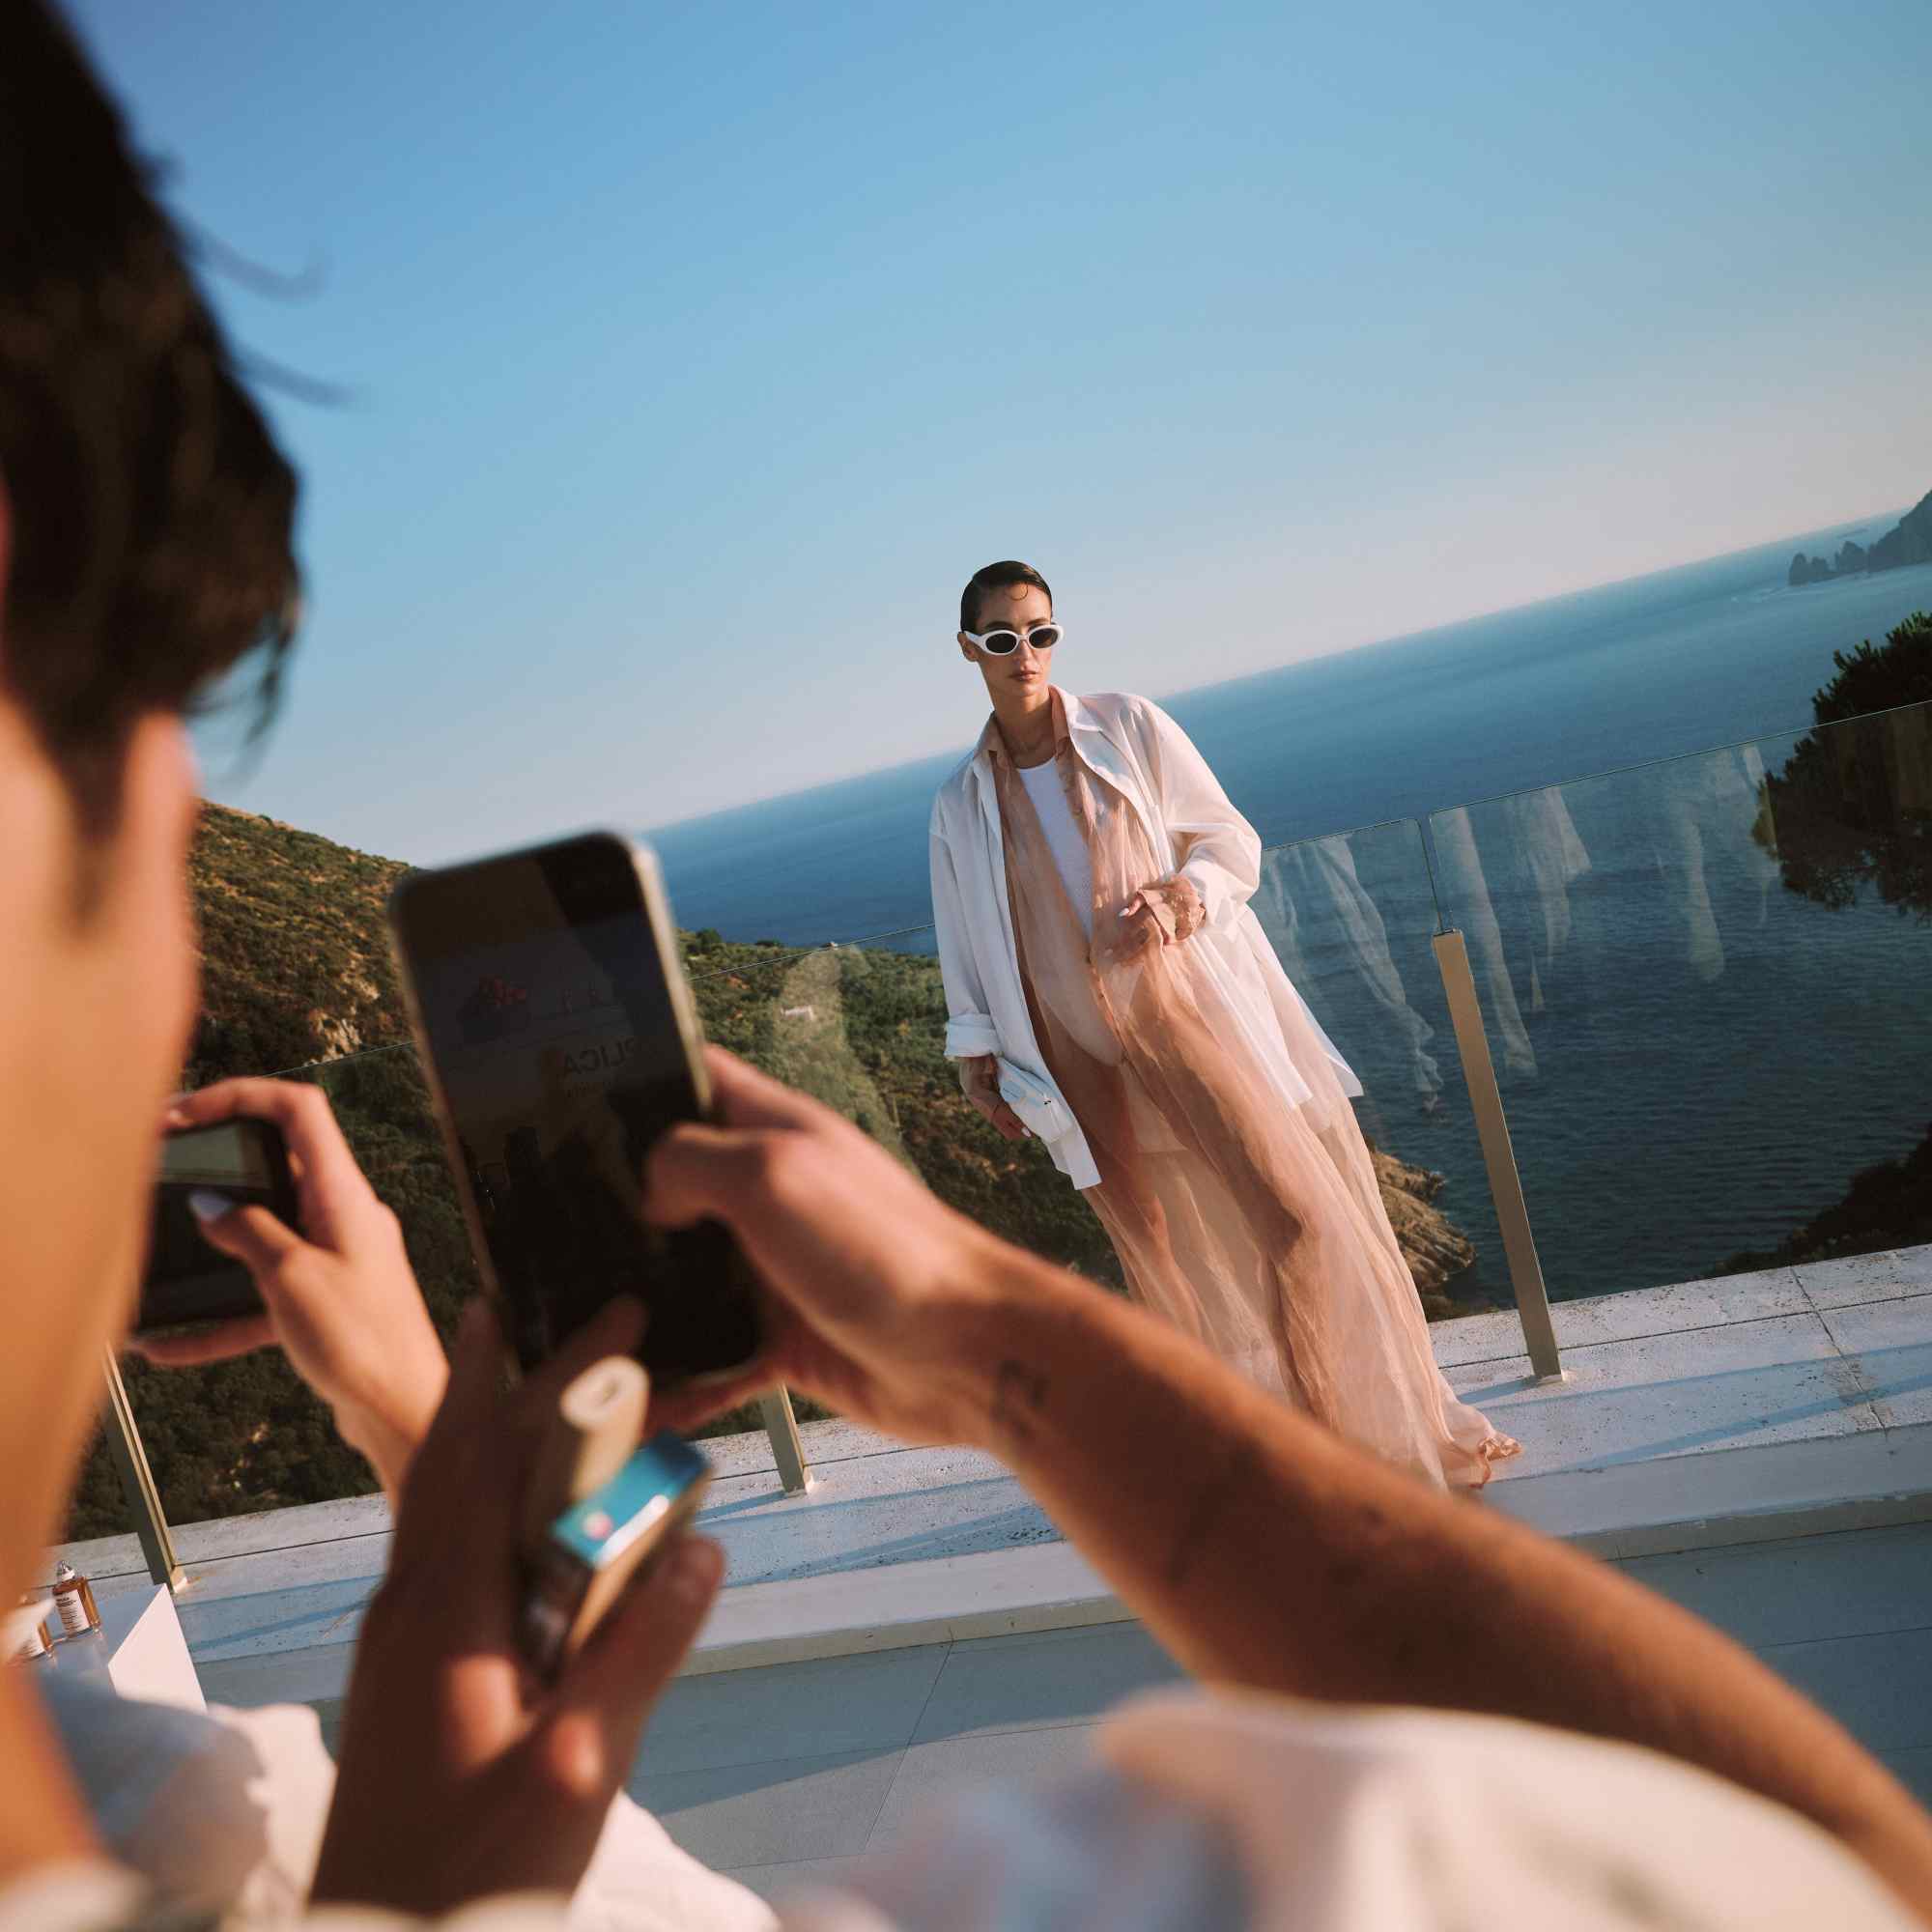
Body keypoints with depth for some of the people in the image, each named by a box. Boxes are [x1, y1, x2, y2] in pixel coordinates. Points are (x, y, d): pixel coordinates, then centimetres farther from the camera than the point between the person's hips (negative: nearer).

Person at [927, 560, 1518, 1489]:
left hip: (1197, 1018, -1)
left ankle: (1395, 1426, 16)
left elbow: (1232, 840, 4)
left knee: (1303, 1216, -3)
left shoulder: (1130, 727, 2)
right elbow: (966, 949, 11)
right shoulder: (960, 806, 7)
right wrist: (977, 1055, 2)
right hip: (1094, 1063, 1)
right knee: (1170, 1264, 5)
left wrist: (1177, 898, -15)